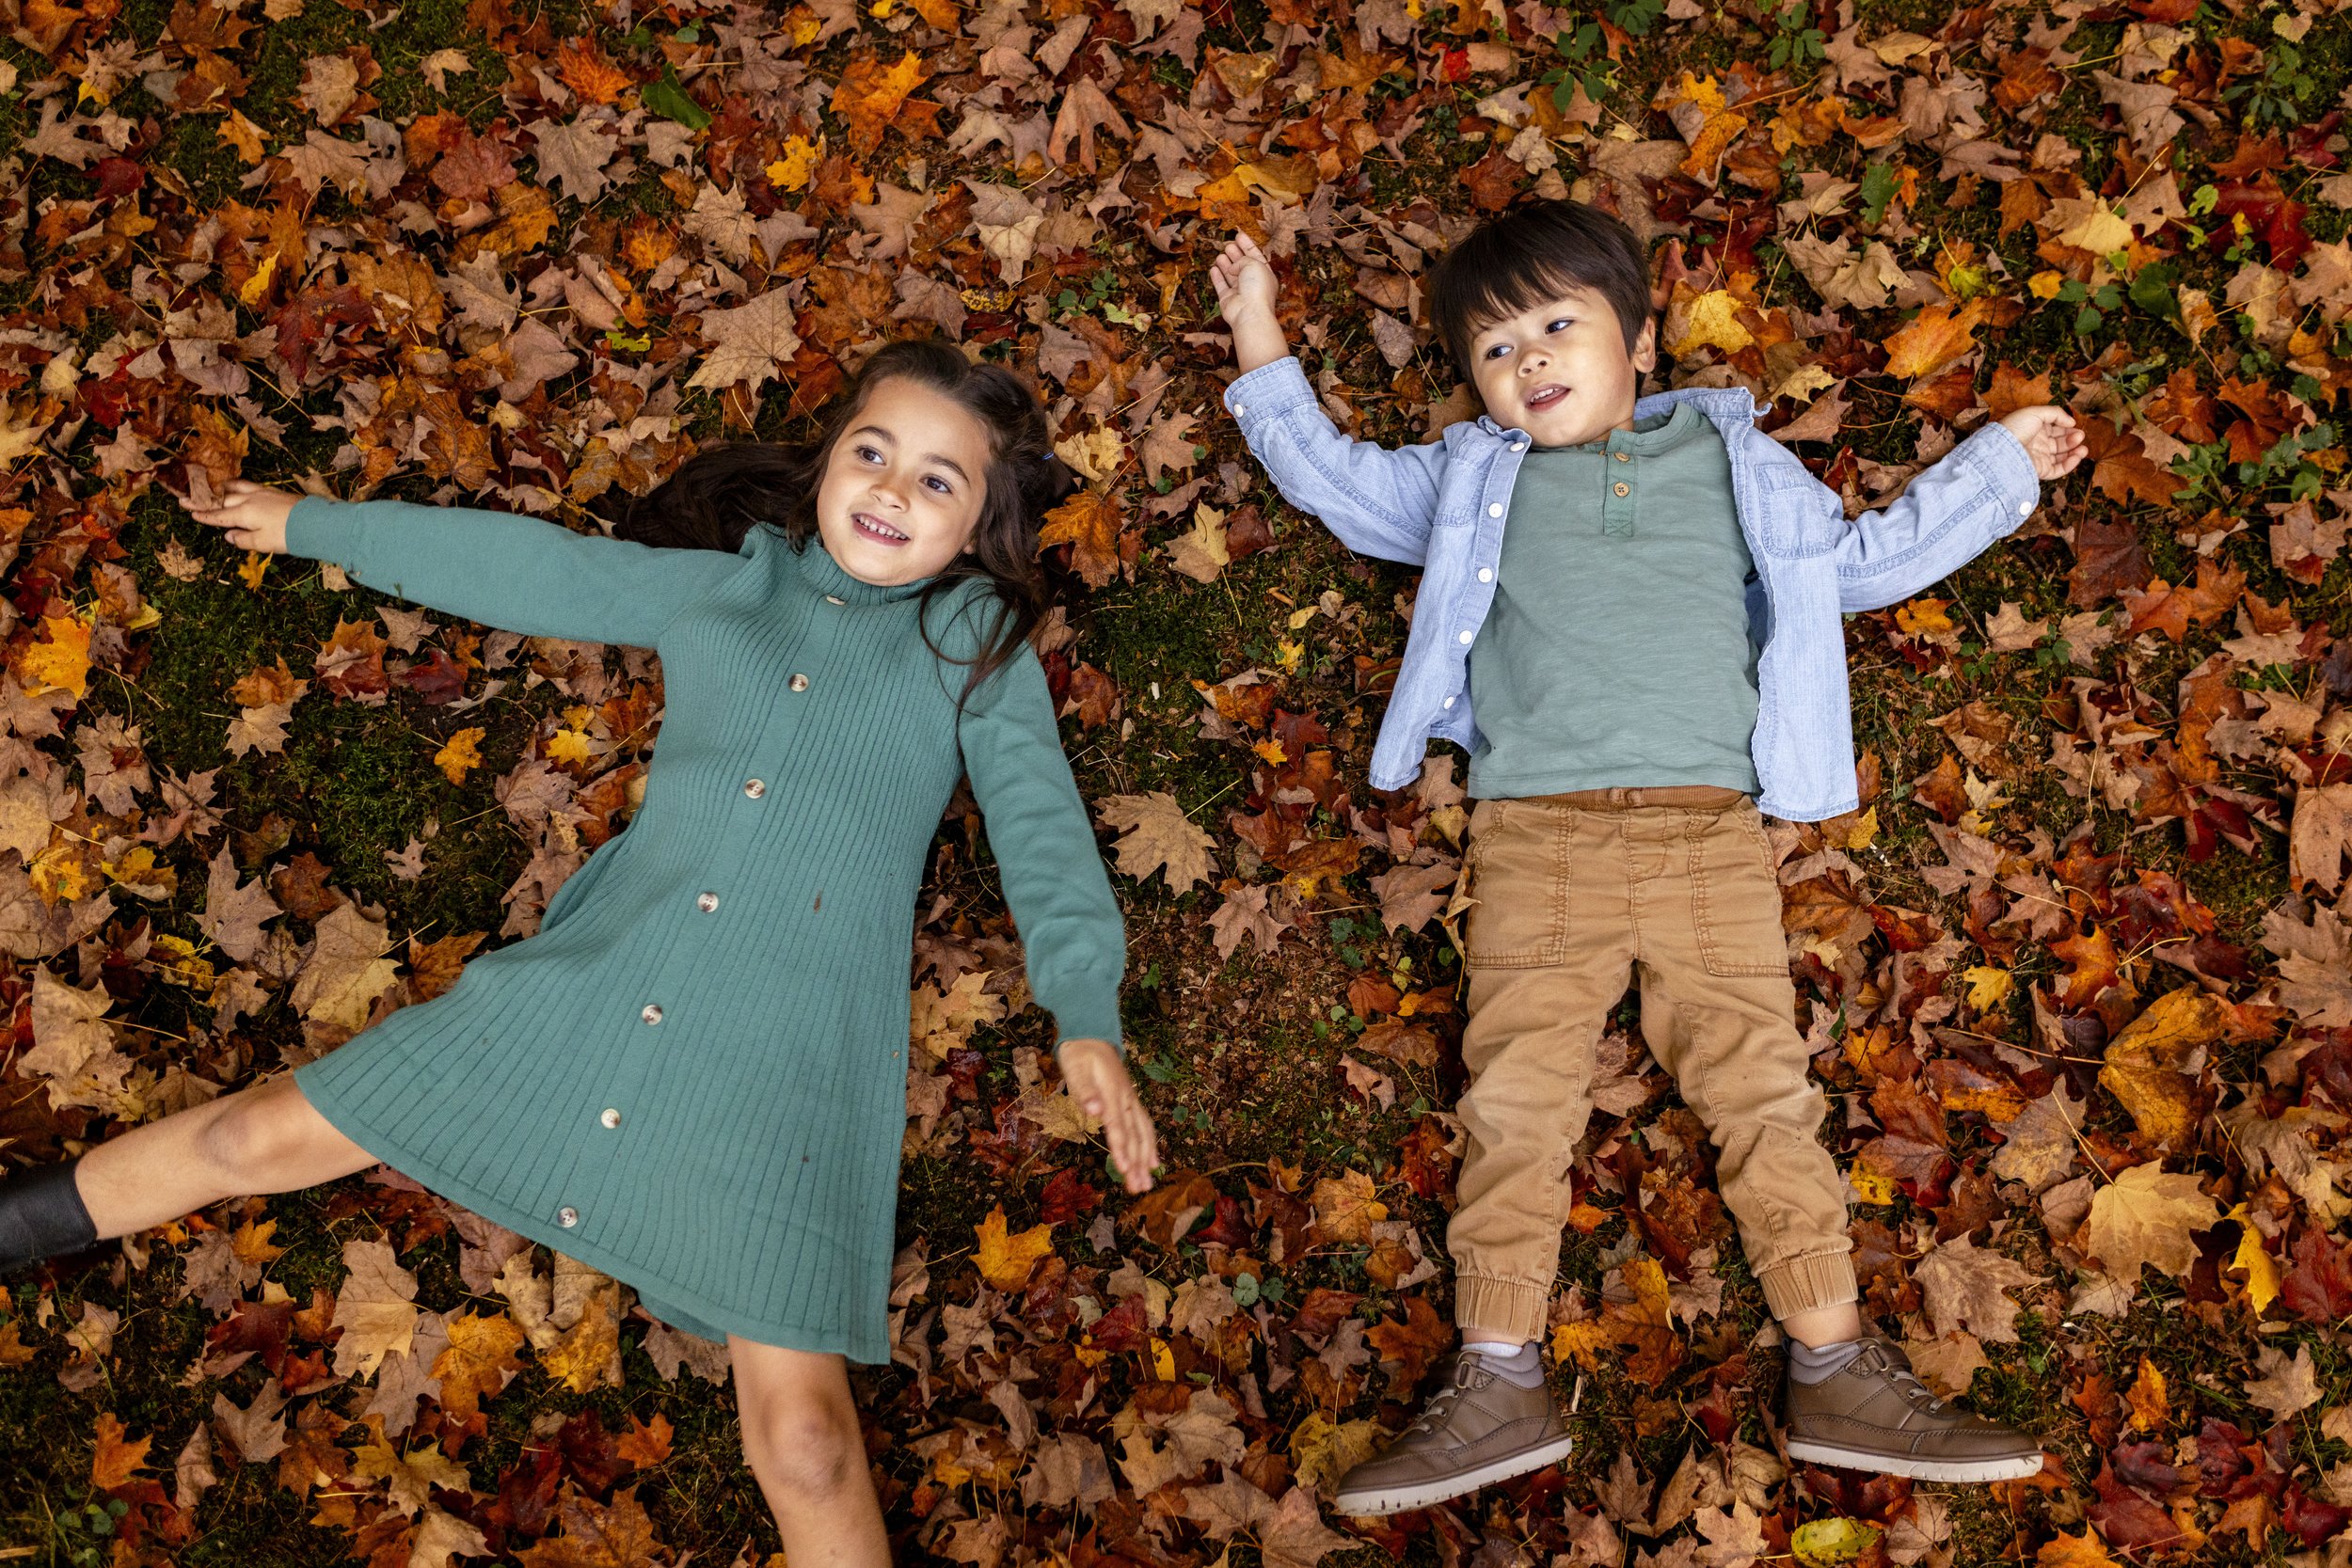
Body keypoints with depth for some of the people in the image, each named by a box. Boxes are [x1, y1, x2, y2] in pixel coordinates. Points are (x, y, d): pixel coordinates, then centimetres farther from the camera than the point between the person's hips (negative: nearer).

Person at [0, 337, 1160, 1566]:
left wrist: (1085, 1009, -11)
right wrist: (313, 525, 32)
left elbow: (1037, 820, 3)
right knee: (261, 1138, 9)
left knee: (802, 1441, -17)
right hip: (598, 981, 3)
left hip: (793, 1059, -3)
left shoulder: (980, 642, 11)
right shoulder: (715, 585, 17)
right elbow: (527, 566, 25)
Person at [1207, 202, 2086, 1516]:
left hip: (1710, 828, 0)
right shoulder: (1474, 482, 22)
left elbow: (1863, 559, 31)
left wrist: (1999, 464, 33)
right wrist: (1265, 351, 27)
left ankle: (1839, 1372, 1)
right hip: (1536, 834, 0)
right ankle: (1499, 1384, -5)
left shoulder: (1731, 464, 22)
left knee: (1762, 1083, -5)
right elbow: (1337, 481, 31)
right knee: (1518, 1094, -9)